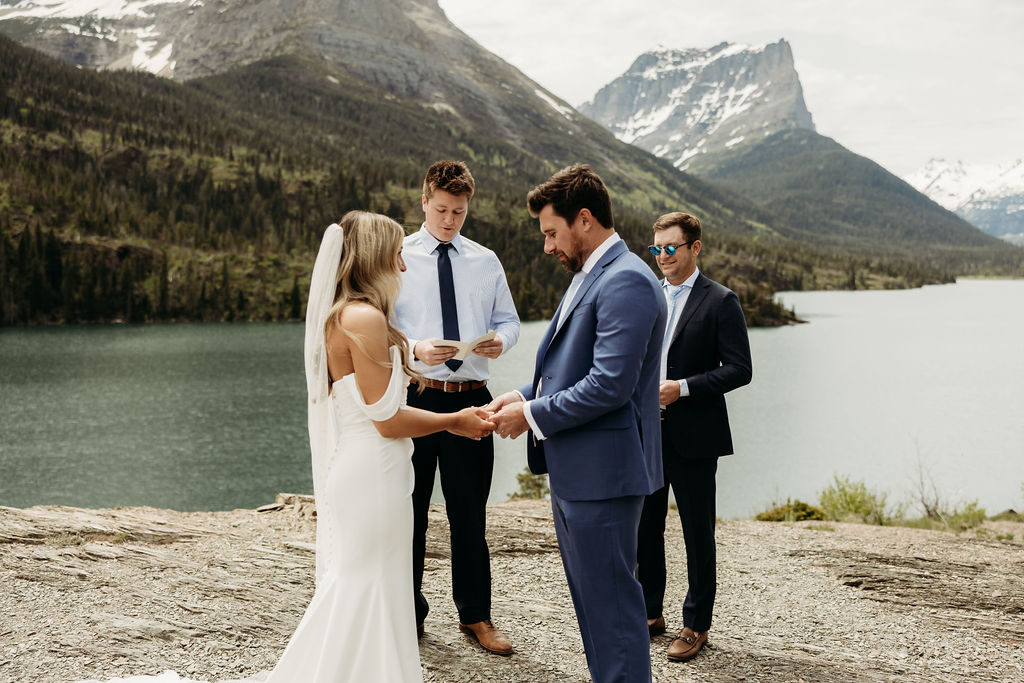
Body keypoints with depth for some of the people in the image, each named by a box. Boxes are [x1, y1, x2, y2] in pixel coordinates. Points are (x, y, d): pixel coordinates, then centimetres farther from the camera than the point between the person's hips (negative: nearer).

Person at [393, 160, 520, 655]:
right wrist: (415, 348, -22)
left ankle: (475, 615, 25)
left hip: (470, 396, 3)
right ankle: (408, 613, 23)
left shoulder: (486, 261, 11)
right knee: (408, 510, 7)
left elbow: (508, 319, 13)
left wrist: (501, 340, -10)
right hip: (413, 395, -2)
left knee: (470, 511, 10)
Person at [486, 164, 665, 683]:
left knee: (611, 602, -1)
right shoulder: (589, 276, 15)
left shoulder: (627, 281, -18)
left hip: (602, 471, -11)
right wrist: (525, 395, 5)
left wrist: (533, 416, -15)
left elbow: (609, 384, -24)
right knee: (590, 597, 20)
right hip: (574, 470, 11)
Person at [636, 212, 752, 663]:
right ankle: (650, 612, 27)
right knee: (645, 524, 12)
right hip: (646, 433, 5)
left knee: (697, 531, 5)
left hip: (693, 436, -5)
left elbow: (739, 369, -10)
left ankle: (696, 625, 17)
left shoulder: (720, 301, -6)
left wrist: (683, 387, -18)